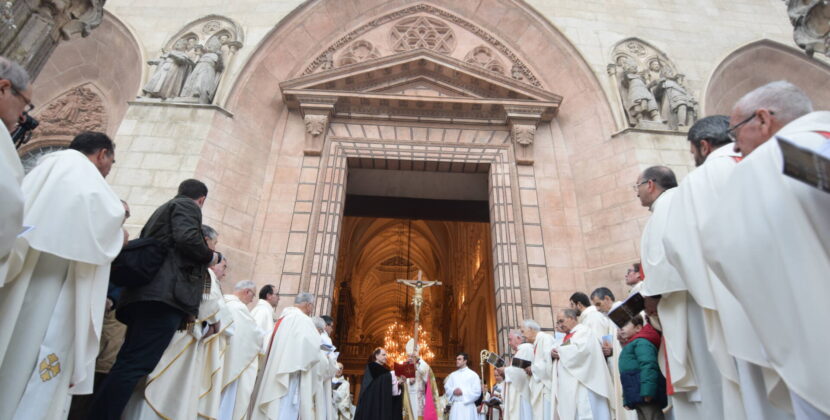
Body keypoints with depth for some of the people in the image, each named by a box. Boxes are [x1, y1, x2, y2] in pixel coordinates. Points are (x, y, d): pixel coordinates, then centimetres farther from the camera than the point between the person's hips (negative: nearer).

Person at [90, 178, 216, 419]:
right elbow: (187, 238, -15)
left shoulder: (163, 210, 32)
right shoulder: (187, 206, 5)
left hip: (146, 294, 10)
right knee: (136, 365, -13)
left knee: (129, 363, 10)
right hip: (166, 296, -10)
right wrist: (210, 256, 2)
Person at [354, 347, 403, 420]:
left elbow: (392, 390, 13)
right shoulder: (370, 368, -4)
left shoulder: (385, 371, 15)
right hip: (373, 404, -6)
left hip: (384, 404, 7)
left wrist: (398, 383, -4)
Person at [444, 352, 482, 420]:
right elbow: (447, 388, 12)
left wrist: (463, 392, -11)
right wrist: (453, 391, -9)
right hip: (455, 406, 4)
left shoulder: (473, 374, 1)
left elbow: (477, 391, -5)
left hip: (467, 406, -4)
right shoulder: (453, 375, 15)